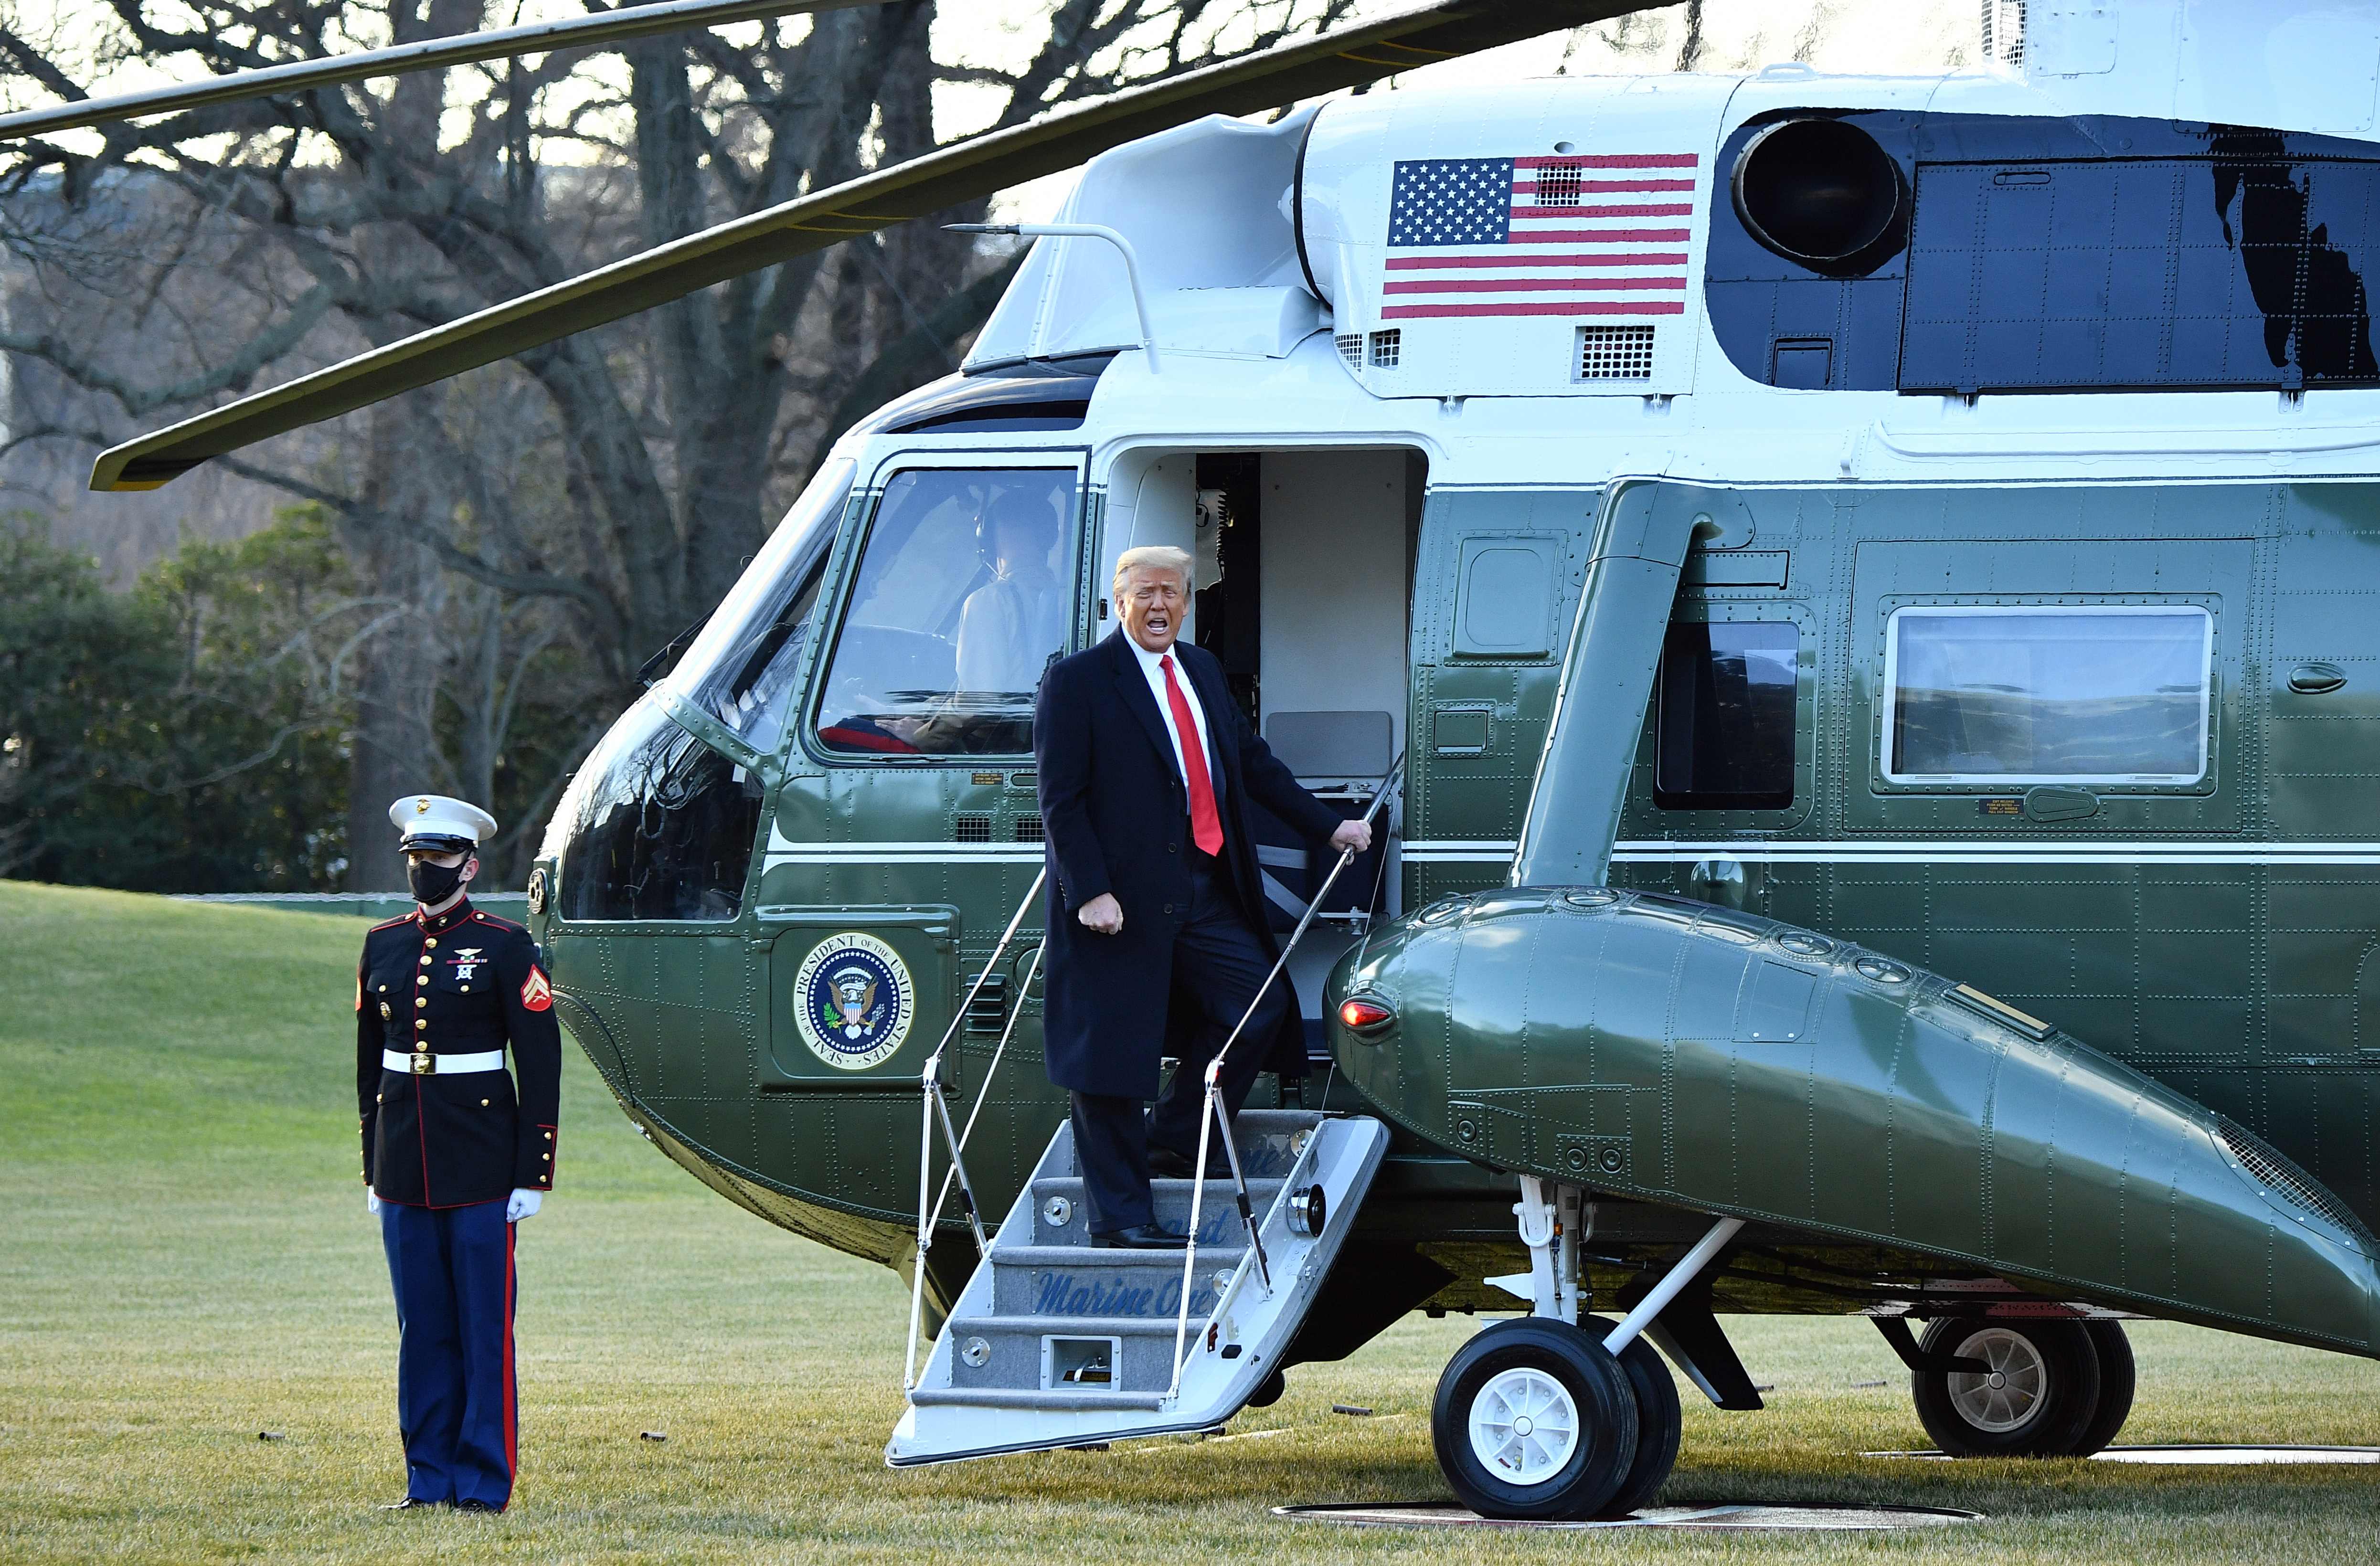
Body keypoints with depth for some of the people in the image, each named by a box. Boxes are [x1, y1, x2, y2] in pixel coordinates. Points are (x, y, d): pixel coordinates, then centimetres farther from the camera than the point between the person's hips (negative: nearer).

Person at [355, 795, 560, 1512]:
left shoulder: (504, 947, -4)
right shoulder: (383, 947, 10)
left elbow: (541, 1067, -5)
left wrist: (532, 1176, -9)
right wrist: (374, 1169, 14)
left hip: (482, 1171, -4)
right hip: (405, 1172, 5)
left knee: (483, 1327, -1)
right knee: (422, 1330, 7)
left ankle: (485, 1481, 3)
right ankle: (430, 1476, 13)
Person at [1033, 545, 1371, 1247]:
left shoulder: (1202, 670, 15)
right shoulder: (1076, 682, -7)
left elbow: (1253, 762, 24)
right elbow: (1061, 800, -11)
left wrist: (1328, 825, 21)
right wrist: (1090, 891, -20)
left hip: (1205, 891, 7)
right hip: (1124, 896, -7)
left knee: (1261, 1006, 9)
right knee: (1114, 1052, -2)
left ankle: (1174, 1138, 26)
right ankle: (1119, 1213, 3)